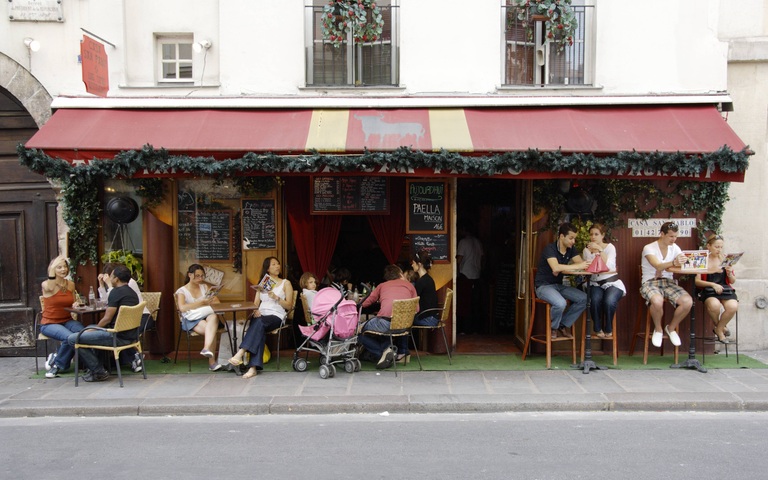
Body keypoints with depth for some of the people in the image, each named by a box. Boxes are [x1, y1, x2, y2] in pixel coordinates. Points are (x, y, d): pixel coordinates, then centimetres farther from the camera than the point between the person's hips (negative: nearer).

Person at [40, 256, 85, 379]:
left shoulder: (71, 284, 8)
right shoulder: (46, 284, -6)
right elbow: (49, 288, -33)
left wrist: (75, 305, -1)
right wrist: (52, 269, -32)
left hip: (67, 321, 5)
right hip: (49, 323, -5)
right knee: (69, 337, -35)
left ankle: (57, 364, -5)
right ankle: (58, 362, -3)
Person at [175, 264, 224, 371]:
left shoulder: (205, 287, 23)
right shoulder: (182, 291, 8)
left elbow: (217, 302, 15)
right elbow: (182, 308, -10)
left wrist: (208, 302, -8)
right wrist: (202, 303, -14)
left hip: (207, 315, 3)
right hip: (191, 320, -3)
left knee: (213, 317, -38)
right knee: (210, 329, -35)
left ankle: (206, 349, -54)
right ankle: (211, 361, -38)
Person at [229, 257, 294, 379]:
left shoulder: (286, 283, 13)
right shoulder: (262, 283, 25)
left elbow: (288, 306, 5)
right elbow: (255, 303, 17)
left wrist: (276, 297, -11)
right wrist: (255, 310, -7)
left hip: (276, 316, -2)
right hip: (261, 315, 2)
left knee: (259, 323, -36)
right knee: (260, 329, -35)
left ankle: (240, 354, -47)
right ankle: (254, 367, -45)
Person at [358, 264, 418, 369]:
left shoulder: (382, 285, 19)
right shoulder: (410, 285, 22)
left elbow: (364, 303, 18)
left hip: (385, 322, -4)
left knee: (359, 331, 18)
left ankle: (384, 351, 0)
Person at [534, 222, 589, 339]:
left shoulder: (571, 249, 4)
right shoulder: (550, 248, -19)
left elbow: (581, 263, -6)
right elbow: (556, 268, -35)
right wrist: (577, 266, -32)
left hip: (559, 285, 7)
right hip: (544, 286, -7)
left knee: (584, 299, -11)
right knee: (561, 303, -35)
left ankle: (563, 325, 5)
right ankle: (553, 328, -3)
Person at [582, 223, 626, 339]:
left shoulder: (610, 247, -3)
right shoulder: (587, 249, 7)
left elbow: (610, 267, -19)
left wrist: (600, 250, -24)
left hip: (612, 282, -2)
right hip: (595, 283, 2)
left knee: (609, 301, -33)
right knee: (595, 300, -31)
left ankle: (608, 329, -4)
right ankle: (598, 329, -5)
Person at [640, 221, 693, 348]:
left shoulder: (675, 248, 9)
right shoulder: (649, 248, -9)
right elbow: (658, 266, -26)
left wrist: (662, 268, -22)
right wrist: (674, 263, -47)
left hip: (668, 282, 5)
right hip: (650, 282, -5)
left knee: (688, 301, -24)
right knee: (657, 301, -39)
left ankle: (671, 328, 5)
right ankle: (658, 329, -6)